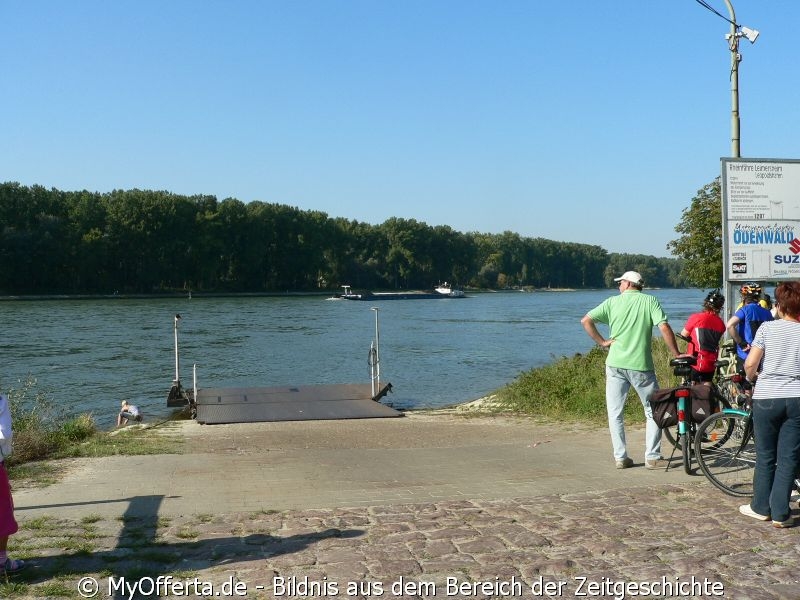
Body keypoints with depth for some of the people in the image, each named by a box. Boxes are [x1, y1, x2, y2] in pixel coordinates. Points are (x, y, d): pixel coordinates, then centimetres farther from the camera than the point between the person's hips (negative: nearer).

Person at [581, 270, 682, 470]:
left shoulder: (612, 302, 5)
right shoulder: (650, 301, 1)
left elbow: (586, 321, -2)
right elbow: (664, 328, -9)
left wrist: (602, 342, 3)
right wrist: (677, 354, -3)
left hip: (615, 364, 1)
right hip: (640, 365, -1)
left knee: (615, 413, 10)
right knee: (653, 411, 11)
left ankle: (620, 457, 9)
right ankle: (652, 457, 8)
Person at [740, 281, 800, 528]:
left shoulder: (767, 328, -3)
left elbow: (750, 364, -8)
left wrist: (750, 376, 13)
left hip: (766, 398, -1)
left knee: (765, 456, 11)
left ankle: (761, 508, 21)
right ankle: (780, 514, 9)